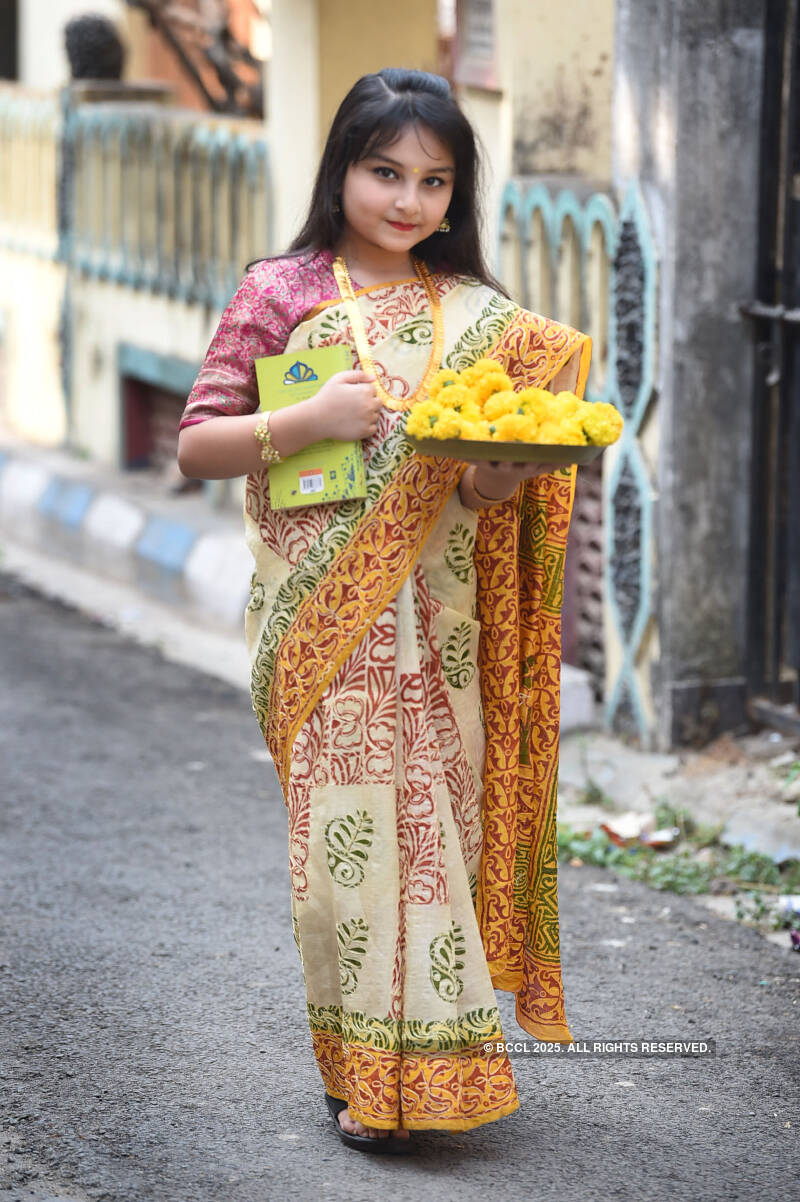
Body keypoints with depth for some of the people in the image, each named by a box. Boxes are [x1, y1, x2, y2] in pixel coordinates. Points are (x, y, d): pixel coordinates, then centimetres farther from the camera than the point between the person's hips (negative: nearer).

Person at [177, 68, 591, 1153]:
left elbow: (493, 494, 12)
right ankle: (366, 1080, 3)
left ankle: (434, 1067, 14)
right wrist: (305, 422, -16)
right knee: (347, 822, -7)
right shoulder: (279, 293, 1)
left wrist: (516, 461, -11)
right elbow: (197, 447, 0)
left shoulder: (478, 314, 11)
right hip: (325, 622, -3)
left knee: (438, 819, 3)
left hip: (438, 622, 3)